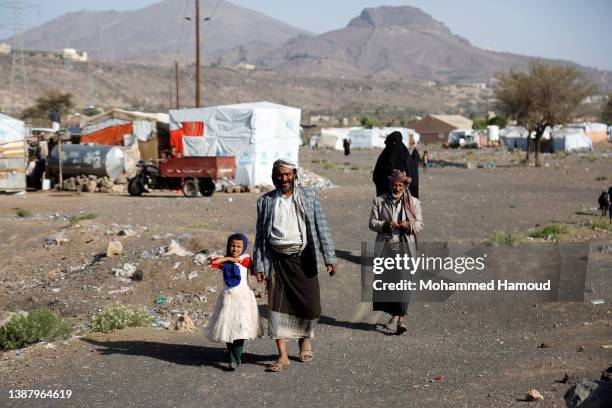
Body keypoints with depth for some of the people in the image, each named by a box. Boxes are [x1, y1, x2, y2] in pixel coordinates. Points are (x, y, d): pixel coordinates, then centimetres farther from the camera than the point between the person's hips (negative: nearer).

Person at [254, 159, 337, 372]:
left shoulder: (309, 196, 4)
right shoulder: (265, 201, 5)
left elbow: (322, 227, 3)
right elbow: (260, 235, 7)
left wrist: (330, 257, -4)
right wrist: (259, 265, 2)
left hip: (303, 258, 0)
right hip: (277, 260, 0)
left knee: (310, 306, 0)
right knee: (277, 306, -1)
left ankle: (305, 337, 32)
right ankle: (282, 355, 10)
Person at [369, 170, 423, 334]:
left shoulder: (414, 203, 9)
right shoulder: (379, 201, 8)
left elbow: (419, 224, 7)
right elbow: (372, 222, 4)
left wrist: (409, 225, -15)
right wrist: (384, 225, -16)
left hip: (405, 248, -1)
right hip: (385, 248, 1)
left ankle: (401, 317, -10)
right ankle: (394, 315, 23)